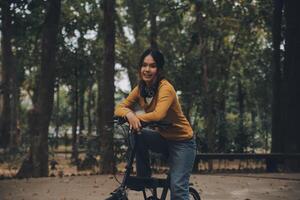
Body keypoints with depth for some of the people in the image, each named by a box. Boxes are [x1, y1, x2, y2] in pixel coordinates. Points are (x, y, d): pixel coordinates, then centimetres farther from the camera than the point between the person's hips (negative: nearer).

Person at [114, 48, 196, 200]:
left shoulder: (165, 88, -23)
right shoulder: (140, 89, -3)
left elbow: (158, 115, -38)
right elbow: (120, 108, -8)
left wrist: (136, 117, -26)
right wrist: (129, 114, -29)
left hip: (182, 141, -6)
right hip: (163, 138, 6)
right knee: (138, 137, -22)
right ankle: (144, 177, -5)